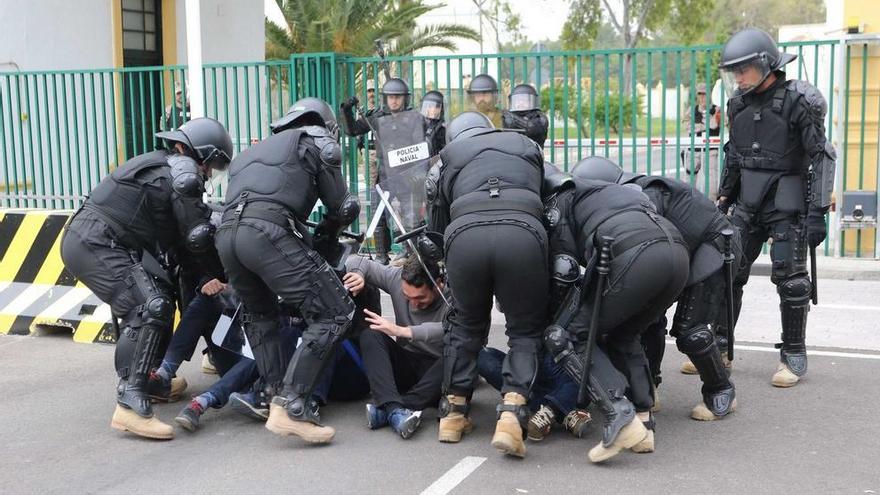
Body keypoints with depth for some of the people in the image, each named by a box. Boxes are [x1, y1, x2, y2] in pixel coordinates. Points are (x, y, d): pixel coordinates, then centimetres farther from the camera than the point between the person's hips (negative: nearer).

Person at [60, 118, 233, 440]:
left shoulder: (162, 166, 20)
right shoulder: (184, 175, -10)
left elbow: (178, 240, 16)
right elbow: (199, 238, -11)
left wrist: (204, 275, 6)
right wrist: (220, 276, 3)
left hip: (87, 239, 11)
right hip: (95, 244, -11)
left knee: (163, 292, 19)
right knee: (150, 308, -19)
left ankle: (152, 376, 27)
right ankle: (130, 404, -25)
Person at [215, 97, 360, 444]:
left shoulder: (255, 150, 39)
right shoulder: (316, 140, 20)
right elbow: (343, 208, 12)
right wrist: (325, 237, 33)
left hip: (226, 233, 7)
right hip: (268, 231, -7)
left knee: (259, 315, 30)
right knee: (334, 314, -4)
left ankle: (278, 397, 19)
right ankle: (290, 409, -11)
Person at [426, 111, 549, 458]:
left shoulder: (447, 156, 31)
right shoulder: (527, 145, 35)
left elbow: (436, 223, 30)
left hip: (465, 234, 1)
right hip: (522, 232, 0)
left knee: (466, 323, 24)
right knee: (526, 329, 14)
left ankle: (453, 411, 25)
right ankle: (511, 413, -4)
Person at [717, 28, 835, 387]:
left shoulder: (798, 101, -11)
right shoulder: (739, 104, 7)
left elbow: (821, 157, -12)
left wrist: (817, 213, -16)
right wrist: (724, 198, 16)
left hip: (787, 205, -6)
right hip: (748, 205, 6)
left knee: (790, 279, -2)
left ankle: (794, 356, 12)